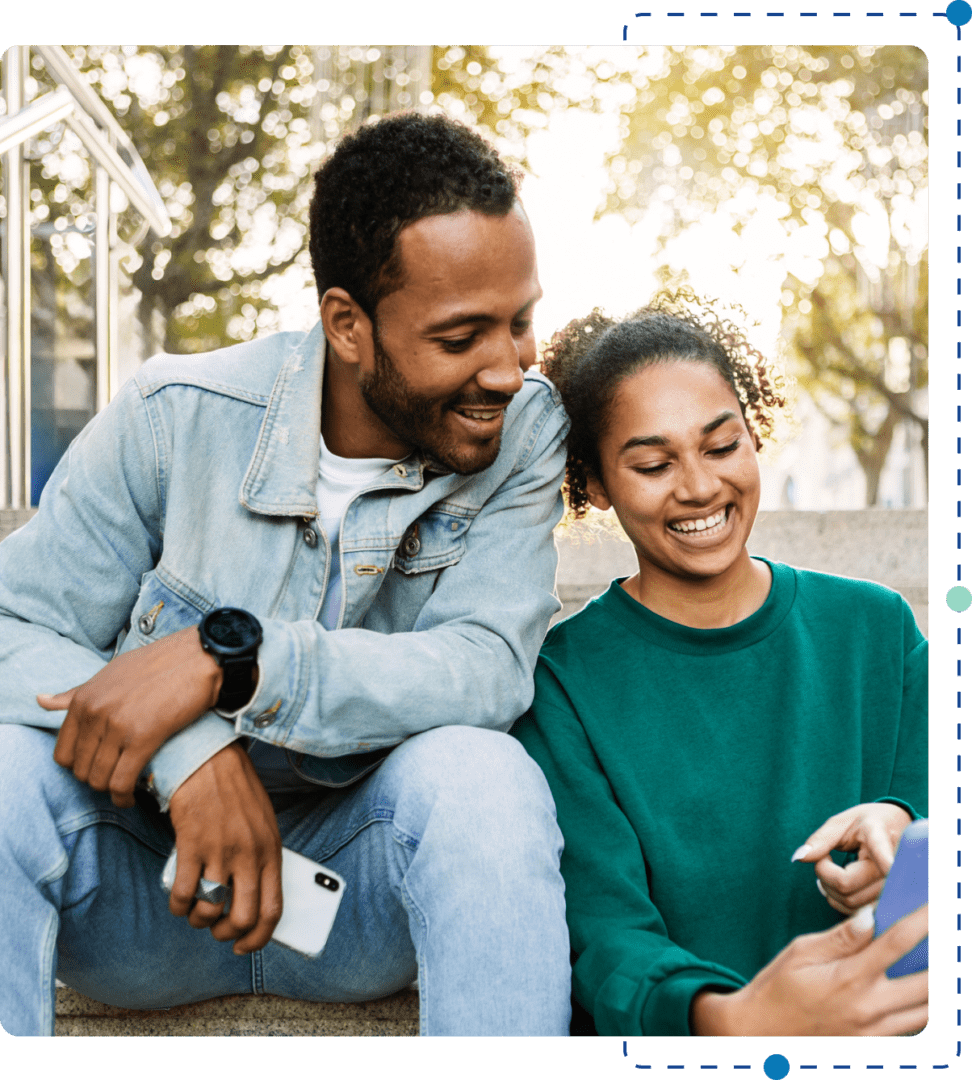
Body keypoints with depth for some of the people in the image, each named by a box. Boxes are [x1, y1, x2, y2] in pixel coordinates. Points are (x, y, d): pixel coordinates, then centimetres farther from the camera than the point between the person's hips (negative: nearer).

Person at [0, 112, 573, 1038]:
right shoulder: (177, 417, -10)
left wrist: (229, 658, -32)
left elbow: (489, 671, -21)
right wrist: (191, 755, -31)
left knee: (482, 771, -32)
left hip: (361, 896, 0)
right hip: (148, 893, 1)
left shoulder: (525, 431, -8)